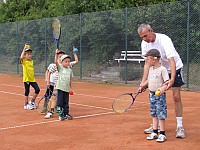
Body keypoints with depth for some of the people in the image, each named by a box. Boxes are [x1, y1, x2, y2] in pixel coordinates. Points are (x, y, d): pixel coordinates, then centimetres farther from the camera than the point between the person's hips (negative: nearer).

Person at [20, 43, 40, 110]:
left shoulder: (31, 61, 11)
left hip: (32, 79, 5)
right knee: (27, 92, 4)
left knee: (37, 89, -5)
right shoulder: (24, 61, -8)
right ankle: (26, 105, 17)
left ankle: (32, 102, 13)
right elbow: (21, 57, -29)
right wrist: (24, 49, -26)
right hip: (26, 79, -5)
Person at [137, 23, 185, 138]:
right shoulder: (145, 43, -11)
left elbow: (172, 61, -38)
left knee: (176, 97, -11)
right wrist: (143, 82, -15)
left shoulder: (164, 40, -30)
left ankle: (180, 127, -3)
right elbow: (147, 63, -6)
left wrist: (172, 79, -51)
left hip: (174, 68, -5)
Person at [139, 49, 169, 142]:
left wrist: (163, 88, -33)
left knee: (161, 114, -4)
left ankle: (162, 134, 3)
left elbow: (167, 82, -17)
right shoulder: (150, 69, 11)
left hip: (160, 95, -8)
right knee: (154, 114, 14)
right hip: (152, 94, 8)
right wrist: (142, 86, 16)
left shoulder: (162, 69, -14)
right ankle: (155, 132, 22)